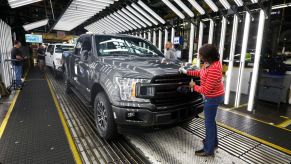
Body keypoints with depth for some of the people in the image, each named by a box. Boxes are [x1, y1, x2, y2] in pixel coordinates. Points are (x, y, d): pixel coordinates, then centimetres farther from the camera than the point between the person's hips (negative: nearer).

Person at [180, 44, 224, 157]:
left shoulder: (214, 69, -33)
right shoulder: (209, 62, -2)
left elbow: (206, 90, -29)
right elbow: (201, 72, 16)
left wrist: (194, 86, -13)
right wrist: (187, 72, 12)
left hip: (213, 97, -10)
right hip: (215, 95, 10)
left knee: (209, 122, 3)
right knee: (211, 120, 24)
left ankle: (209, 150, 20)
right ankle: (213, 142, 44)